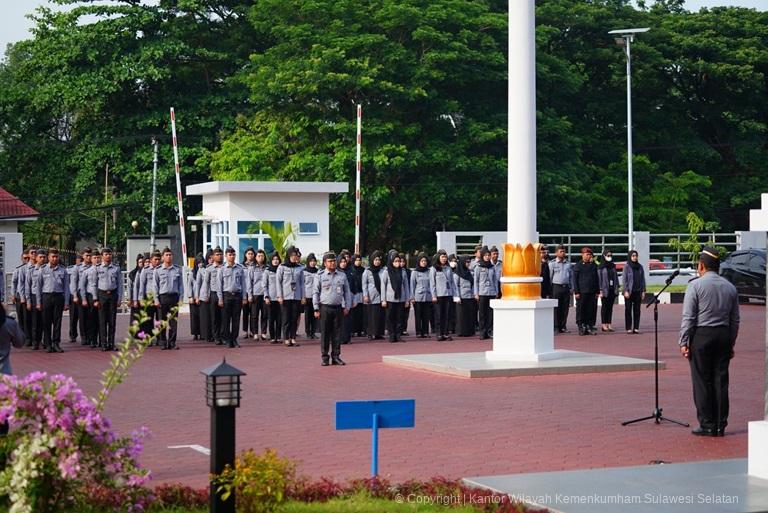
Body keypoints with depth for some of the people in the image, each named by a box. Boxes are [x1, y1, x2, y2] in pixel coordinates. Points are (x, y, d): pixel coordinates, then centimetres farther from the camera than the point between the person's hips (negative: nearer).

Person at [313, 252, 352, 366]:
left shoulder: (342, 276, 9)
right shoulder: (320, 276, 2)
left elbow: (347, 292, 13)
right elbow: (315, 293, 2)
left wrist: (347, 307, 6)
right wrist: (316, 309, -3)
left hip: (338, 308, 2)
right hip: (325, 308, -2)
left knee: (337, 333, 4)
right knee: (325, 333, -1)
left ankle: (336, 356, 10)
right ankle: (325, 357, 4)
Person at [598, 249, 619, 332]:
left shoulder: (613, 266, 11)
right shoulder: (601, 267, -4)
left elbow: (616, 277, 13)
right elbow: (599, 279, -7)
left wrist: (617, 288, 6)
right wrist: (600, 290, -12)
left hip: (612, 289, 5)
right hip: (605, 289, -5)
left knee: (610, 307, 6)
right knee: (604, 307, 0)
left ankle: (609, 324, 9)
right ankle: (604, 325, 3)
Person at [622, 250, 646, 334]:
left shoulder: (640, 266, 8)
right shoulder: (627, 266, -3)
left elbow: (642, 279, 10)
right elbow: (624, 279, -4)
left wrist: (643, 291, 5)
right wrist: (626, 291, -11)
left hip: (638, 291, 3)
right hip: (629, 291, -3)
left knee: (637, 310, 3)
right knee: (628, 310, 0)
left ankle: (636, 328, 7)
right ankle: (628, 328, 3)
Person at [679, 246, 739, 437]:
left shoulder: (696, 285, -6)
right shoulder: (730, 287, 9)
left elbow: (688, 317, -9)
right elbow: (735, 319, 11)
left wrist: (683, 342, -5)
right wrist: (731, 343, 17)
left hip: (701, 335, -5)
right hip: (723, 336, 5)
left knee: (702, 381, 0)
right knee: (721, 380, 7)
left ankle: (707, 425, 1)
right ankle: (720, 426, 10)